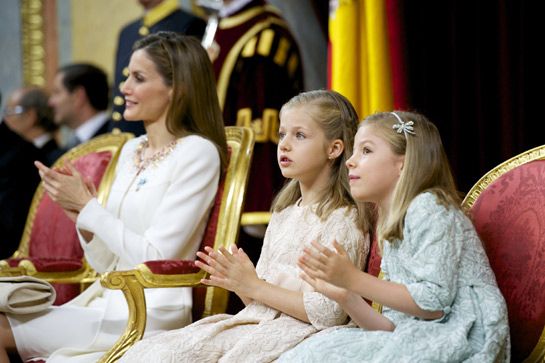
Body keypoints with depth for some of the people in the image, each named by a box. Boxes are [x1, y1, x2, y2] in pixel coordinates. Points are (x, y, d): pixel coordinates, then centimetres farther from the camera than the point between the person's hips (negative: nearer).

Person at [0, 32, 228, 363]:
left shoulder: (197, 153, -9)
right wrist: (79, 214, -3)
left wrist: (88, 206, -10)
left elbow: (156, 257, -15)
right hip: (106, 298, 7)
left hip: (149, 314, -7)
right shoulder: (131, 150, 15)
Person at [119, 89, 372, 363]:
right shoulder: (283, 214, 20)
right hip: (255, 321, 8)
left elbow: (327, 313, -16)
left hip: (296, 331, -7)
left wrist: (254, 286, -13)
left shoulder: (343, 220, -6)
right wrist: (238, 283, -1)